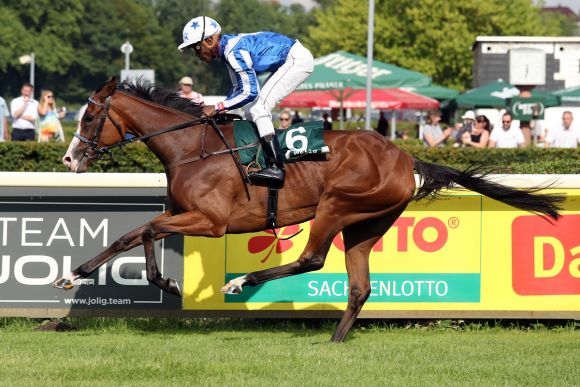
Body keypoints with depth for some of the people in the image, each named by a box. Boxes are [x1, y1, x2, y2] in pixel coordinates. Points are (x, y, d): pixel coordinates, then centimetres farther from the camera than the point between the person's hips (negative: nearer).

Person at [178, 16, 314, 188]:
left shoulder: (234, 51, -24)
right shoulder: (228, 49, 7)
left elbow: (250, 93, -23)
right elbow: (238, 88, 18)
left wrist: (217, 108, -19)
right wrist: (221, 109, 5)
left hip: (297, 60, -10)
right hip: (289, 62, 10)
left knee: (258, 107, -17)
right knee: (252, 112, 11)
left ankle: (275, 168, -25)